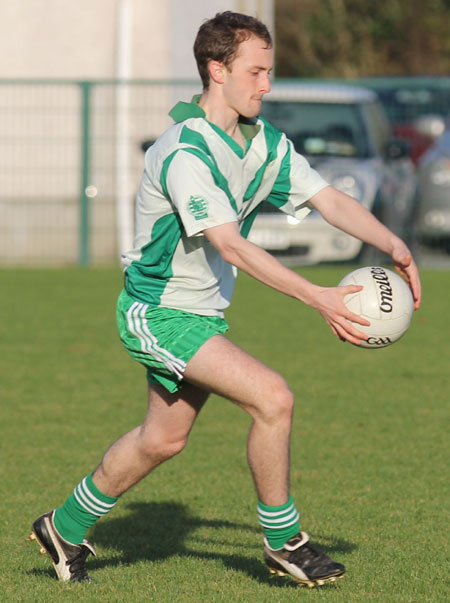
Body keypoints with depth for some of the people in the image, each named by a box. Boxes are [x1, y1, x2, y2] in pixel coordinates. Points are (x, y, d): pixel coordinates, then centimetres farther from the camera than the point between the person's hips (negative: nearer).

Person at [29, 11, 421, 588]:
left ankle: (66, 528, 39)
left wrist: (394, 245, -20)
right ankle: (283, 542, -4)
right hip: (157, 311, -9)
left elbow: (332, 200, -1)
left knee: (162, 439, 20)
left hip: (201, 311, 9)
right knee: (272, 397, -20)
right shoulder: (184, 152, -27)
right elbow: (231, 246, -34)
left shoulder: (266, 143, 0)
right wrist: (317, 297, -40)